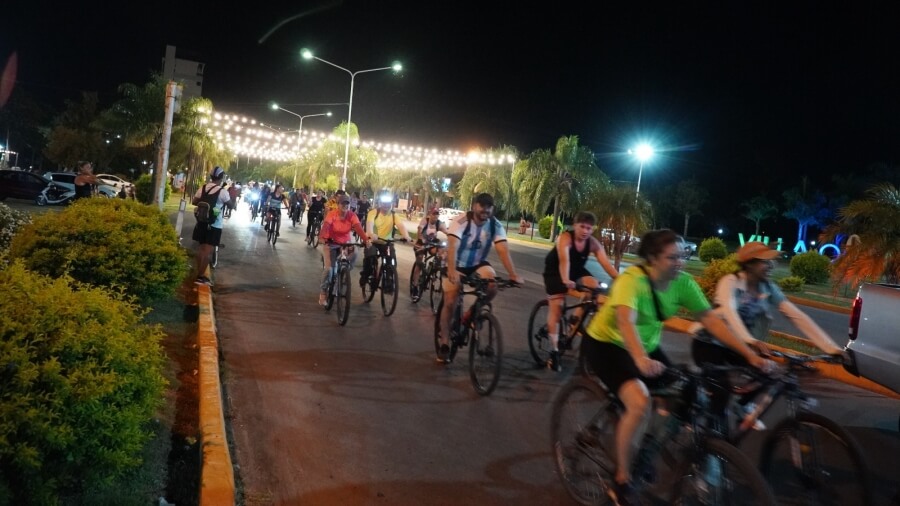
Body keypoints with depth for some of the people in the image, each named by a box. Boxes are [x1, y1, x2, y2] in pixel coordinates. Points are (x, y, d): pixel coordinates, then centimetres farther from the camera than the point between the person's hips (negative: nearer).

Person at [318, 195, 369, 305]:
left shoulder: (352, 216, -12)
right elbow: (325, 226, -33)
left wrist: (366, 240, -42)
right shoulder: (332, 214, -18)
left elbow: (358, 228, -26)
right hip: (331, 244, -2)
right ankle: (323, 292, 5)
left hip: (345, 243, 2)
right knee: (329, 268, -16)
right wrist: (322, 237, -53)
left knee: (354, 253, -29)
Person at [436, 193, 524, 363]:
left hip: (478, 263, 2)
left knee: (492, 287, -26)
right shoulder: (461, 221, -25)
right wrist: (451, 270, -54)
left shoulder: (496, 226, -16)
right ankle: (444, 345, 5)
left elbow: (503, 250, -26)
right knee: (450, 303, -9)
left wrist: (513, 274, -40)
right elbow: (452, 246, -38)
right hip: (457, 265, -2)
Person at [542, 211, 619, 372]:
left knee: (594, 286, -22)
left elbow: (606, 264, -24)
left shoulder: (593, 243, -17)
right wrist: (565, 280, -60)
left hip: (576, 270, 5)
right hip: (555, 272, -4)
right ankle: (554, 351, -5)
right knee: (556, 308, -11)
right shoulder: (565, 238, -29)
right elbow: (564, 260, -45)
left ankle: (575, 319, -4)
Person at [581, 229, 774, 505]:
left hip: (647, 346, 7)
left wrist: (750, 355, -19)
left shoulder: (683, 283, -13)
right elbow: (626, 321, -45)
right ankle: (621, 481, -8)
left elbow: (711, 319, -11)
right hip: (605, 345, -7)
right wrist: (641, 360, -62)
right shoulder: (632, 279, -30)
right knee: (640, 403, -27)